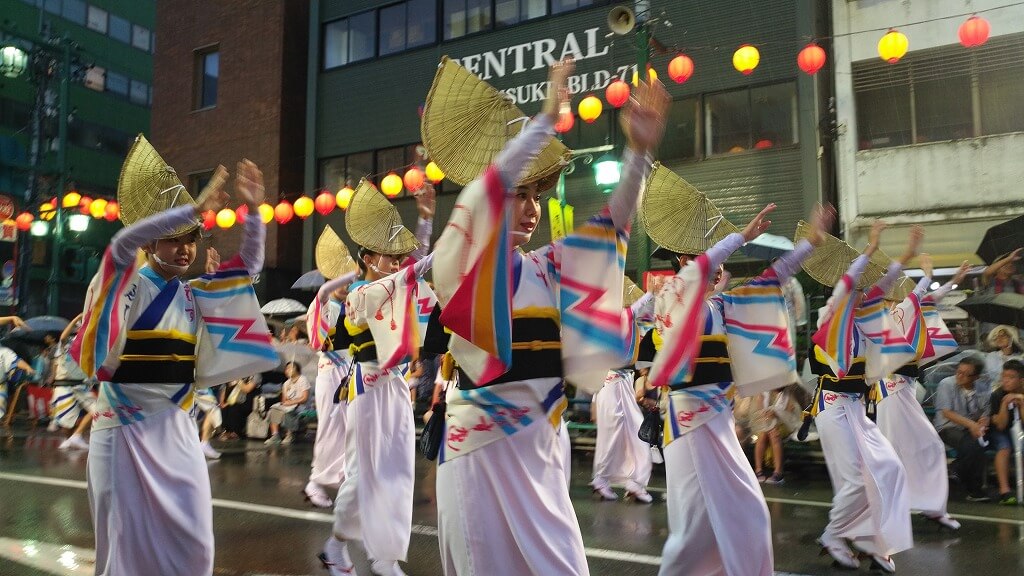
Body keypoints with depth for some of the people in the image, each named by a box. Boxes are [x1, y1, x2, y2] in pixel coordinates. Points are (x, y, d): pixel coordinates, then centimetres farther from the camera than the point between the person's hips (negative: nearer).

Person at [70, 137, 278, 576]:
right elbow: (124, 240, -25)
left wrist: (253, 210, -10)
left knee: (190, 538, 5)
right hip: (124, 427, -4)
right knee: (127, 538, 4)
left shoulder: (194, 295, 8)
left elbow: (250, 264, 5)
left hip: (175, 429, 4)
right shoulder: (127, 285, -5)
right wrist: (196, 207, -31)